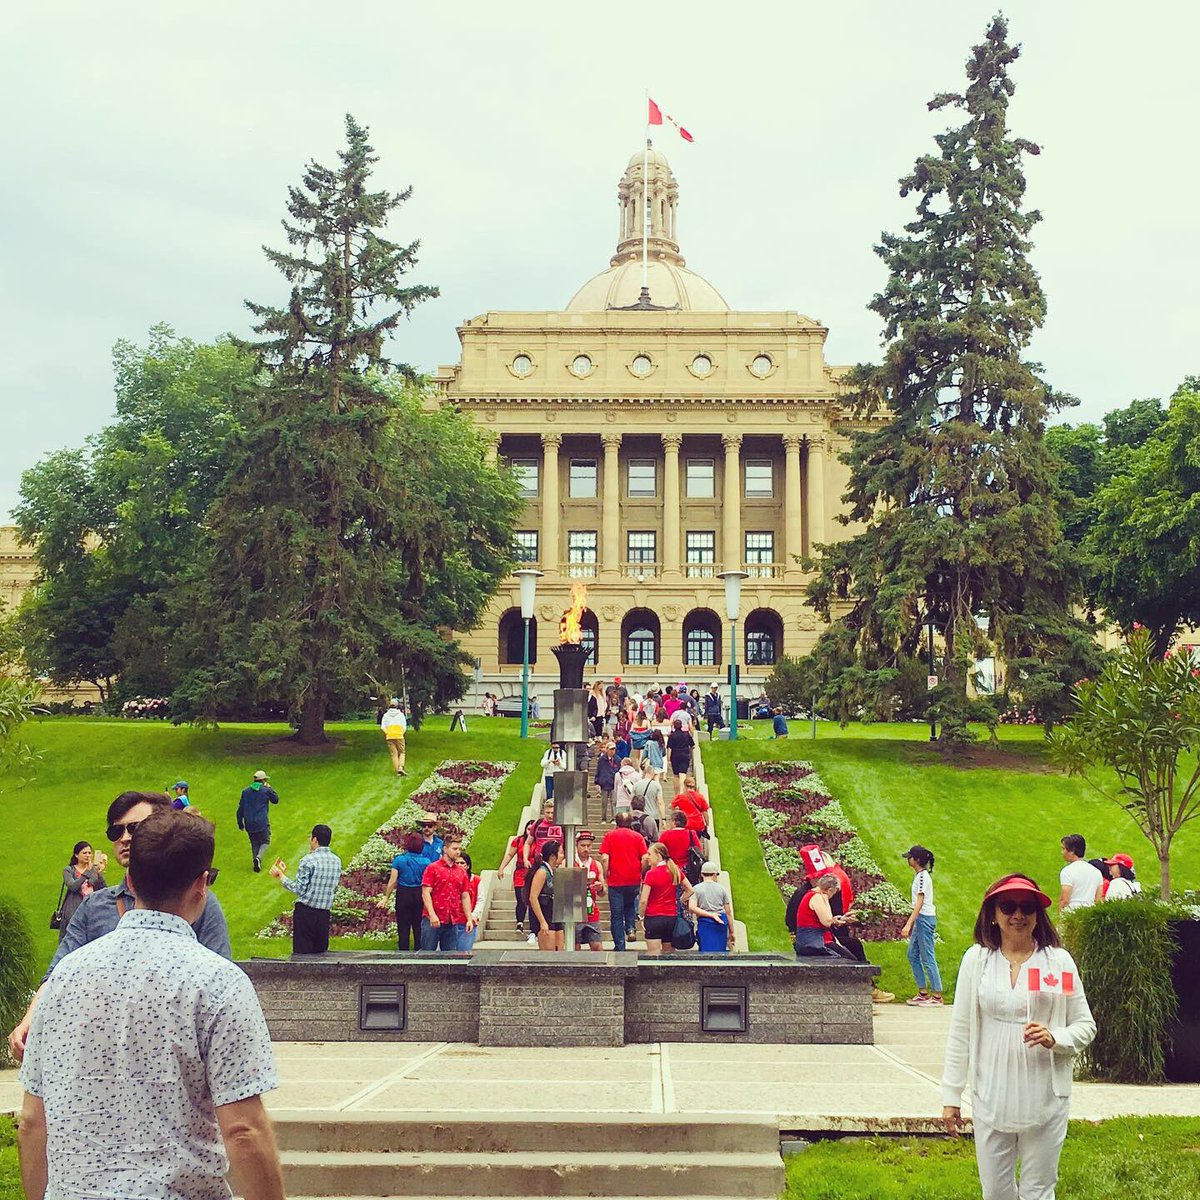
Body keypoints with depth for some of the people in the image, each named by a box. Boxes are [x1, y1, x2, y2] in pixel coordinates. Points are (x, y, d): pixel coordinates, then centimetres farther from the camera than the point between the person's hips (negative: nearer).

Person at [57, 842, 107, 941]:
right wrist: (88, 872, -21)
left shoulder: (95, 870, 12)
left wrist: (100, 873, -10)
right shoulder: (68, 870, 5)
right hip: (73, 912, -2)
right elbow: (72, 886, -14)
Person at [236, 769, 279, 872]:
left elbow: (241, 808, 7)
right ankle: (258, 857, -14)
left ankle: (256, 864, 12)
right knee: (265, 842, 11)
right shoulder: (266, 791, -7)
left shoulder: (245, 791, 5)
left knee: (254, 843, 17)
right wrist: (269, 788, 13)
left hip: (249, 824, 4)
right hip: (262, 823, -4)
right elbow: (276, 800, 10)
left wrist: (240, 822, 14)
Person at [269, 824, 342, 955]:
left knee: (301, 953, -1)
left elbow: (300, 889, -14)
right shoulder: (336, 861, 6)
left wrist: (281, 877, -3)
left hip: (305, 912, -6)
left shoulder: (308, 860, -13)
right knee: (320, 953, 12)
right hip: (324, 914, 6)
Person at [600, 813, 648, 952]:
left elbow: (604, 858, -8)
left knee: (616, 914, 5)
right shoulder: (638, 836, 5)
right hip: (634, 880, 2)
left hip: (615, 881, -2)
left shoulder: (609, 836, 3)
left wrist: (605, 876, 0)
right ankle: (631, 927, 2)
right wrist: (641, 874, 11)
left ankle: (619, 946, 4)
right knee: (630, 906, 26)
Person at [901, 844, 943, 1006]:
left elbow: (920, 902, -22)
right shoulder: (919, 875, 14)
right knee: (913, 955, 13)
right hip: (921, 919, 10)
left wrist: (909, 924, -26)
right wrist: (911, 923, 21)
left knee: (928, 959, -5)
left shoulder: (922, 876, -16)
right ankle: (923, 993, 17)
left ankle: (937, 997, 0)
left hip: (925, 918, -10)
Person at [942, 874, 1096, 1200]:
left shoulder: (1059, 961, -1)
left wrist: (1055, 1038, -16)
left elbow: (1085, 1025, 6)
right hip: (991, 1099, 1)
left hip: (1045, 1100, -1)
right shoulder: (976, 959, 1)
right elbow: (960, 1032, 4)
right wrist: (951, 1096, 3)